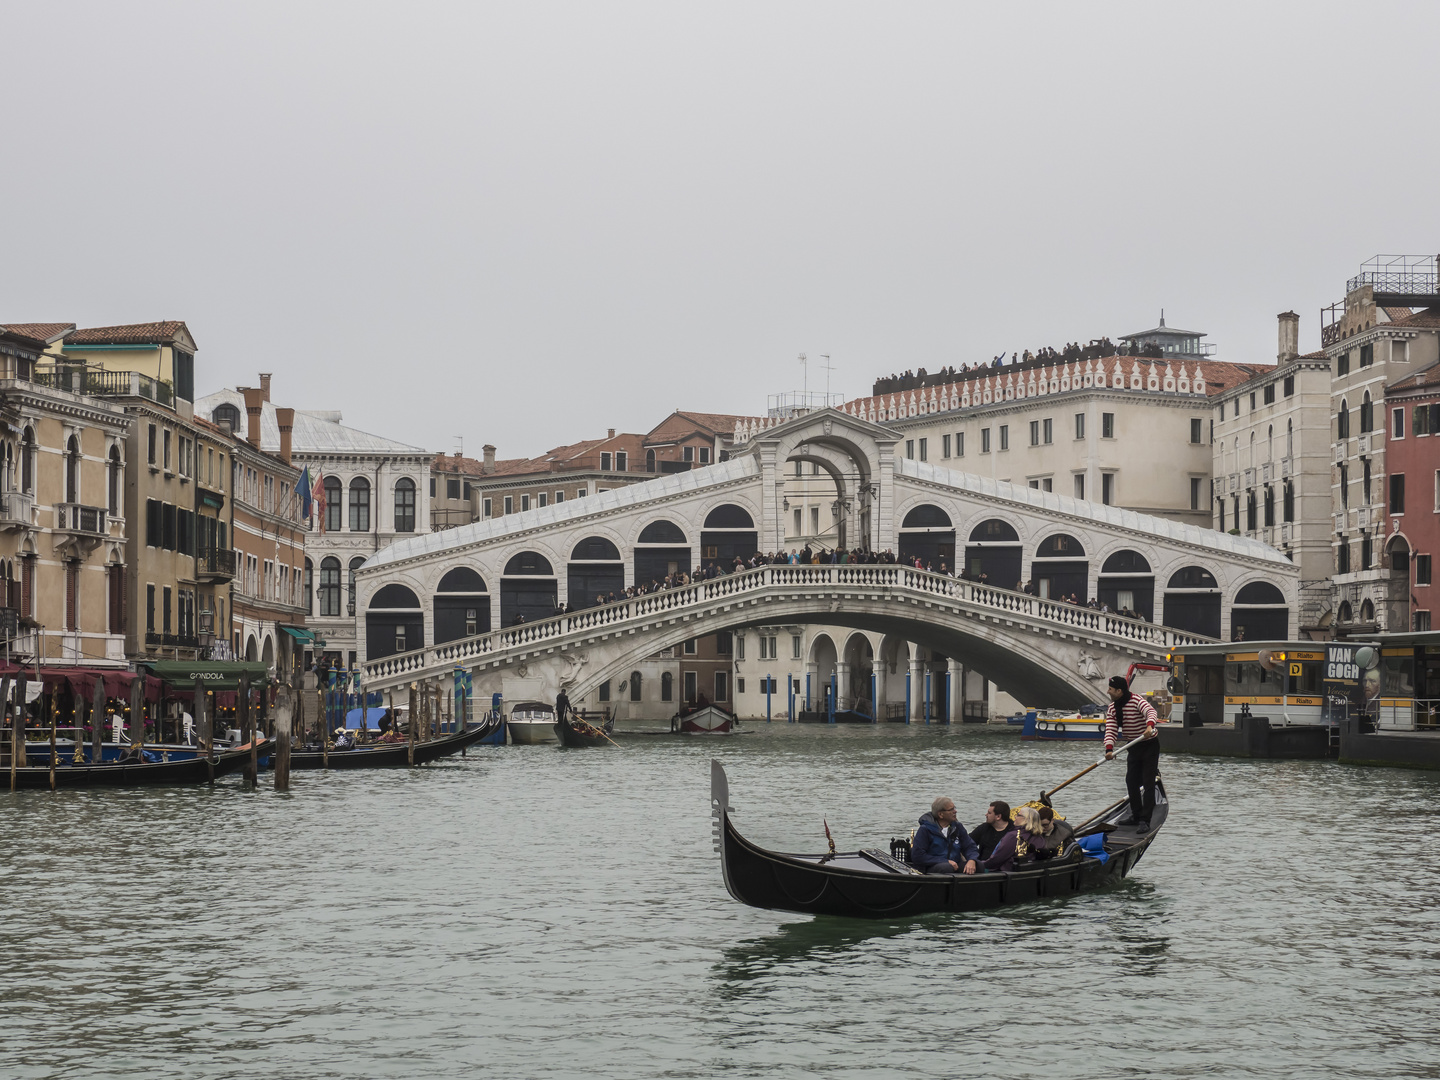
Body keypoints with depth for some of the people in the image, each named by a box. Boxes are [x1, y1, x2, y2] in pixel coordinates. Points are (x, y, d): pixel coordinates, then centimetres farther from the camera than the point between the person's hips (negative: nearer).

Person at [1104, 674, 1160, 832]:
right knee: (1131, 782, 8)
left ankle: (1145, 820, -13)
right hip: (1133, 747, 7)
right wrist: (1109, 749, -24)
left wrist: (1150, 726, -61)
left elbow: (1150, 712, -40)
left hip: (1150, 744, -7)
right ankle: (1137, 816, 22)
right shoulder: (1112, 709, 0)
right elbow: (1110, 730, -7)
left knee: (1148, 782, -10)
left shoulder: (1136, 700, -22)